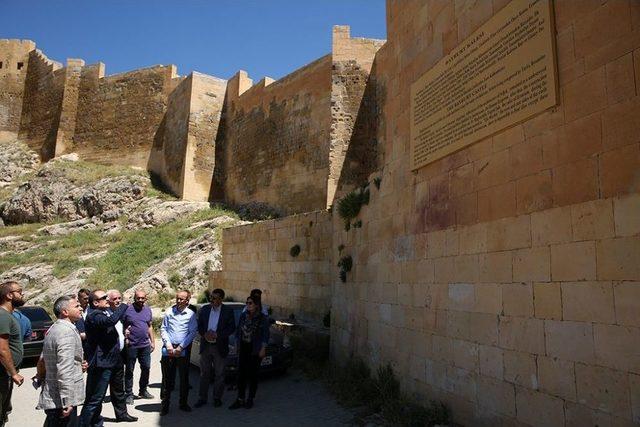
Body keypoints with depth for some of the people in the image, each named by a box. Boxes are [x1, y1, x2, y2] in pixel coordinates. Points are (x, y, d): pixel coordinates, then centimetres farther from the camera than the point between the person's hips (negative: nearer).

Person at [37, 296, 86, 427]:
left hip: (51, 397, 10)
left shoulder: (53, 329, 12)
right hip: (61, 400, -10)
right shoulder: (67, 331, -20)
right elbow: (65, 370, -25)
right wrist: (67, 402, -24)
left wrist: (78, 364, 12)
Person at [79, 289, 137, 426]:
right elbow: (111, 320, -39)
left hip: (112, 361, 11)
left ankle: (121, 413, 43)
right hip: (101, 363, -11)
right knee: (95, 399, -6)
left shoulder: (107, 312, 11)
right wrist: (123, 307, -25)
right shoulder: (93, 315, -20)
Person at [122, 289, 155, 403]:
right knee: (129, 370, 5)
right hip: (131, 346, -5)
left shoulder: (148, 310, 8)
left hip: (145, 345, 5)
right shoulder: (127, 310, -8)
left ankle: (143, 391, 26)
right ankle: (129, 394, 16)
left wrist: (153, 341, 12)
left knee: (146, 368, 11)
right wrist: (125, 335, -21)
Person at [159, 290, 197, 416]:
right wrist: (168, 345, -6)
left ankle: (183, 403, 20)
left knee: (184, 377, 7)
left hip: (183, 350, 0)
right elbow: (163, 329, 6)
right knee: (167, 377, 3)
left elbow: (193, 333, -1)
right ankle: (165, 403, 13)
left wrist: (180, 347, -8)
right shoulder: (169, 311, 5)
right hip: (168, 349, 0)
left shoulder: (191, 314, 1)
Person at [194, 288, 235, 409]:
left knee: (219, 374, 6)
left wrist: (217, 335, -17)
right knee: (204, 373, 11)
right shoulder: (204, 309, 5)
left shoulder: (228, 311, -5)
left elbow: (231, 328, -7)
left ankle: (217, 398, 19)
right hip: (205, 346, 3)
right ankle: (202, 398, 21)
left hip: (220, 347, -3)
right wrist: (204, 334, -13)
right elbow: (199, 325, 6)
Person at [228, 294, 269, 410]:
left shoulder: (263, 318, -7)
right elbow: (238, 330, 13)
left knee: (253, 374, 5)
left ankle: (250, 399, 19)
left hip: (255, 350, -4)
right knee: (241, 374, 2)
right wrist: (237, 344, 10)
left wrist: (263, 349, -9)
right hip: (243, 348, 4)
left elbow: (265, 335, -5)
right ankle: (240, 399, 10)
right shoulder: (243, 315, 6)